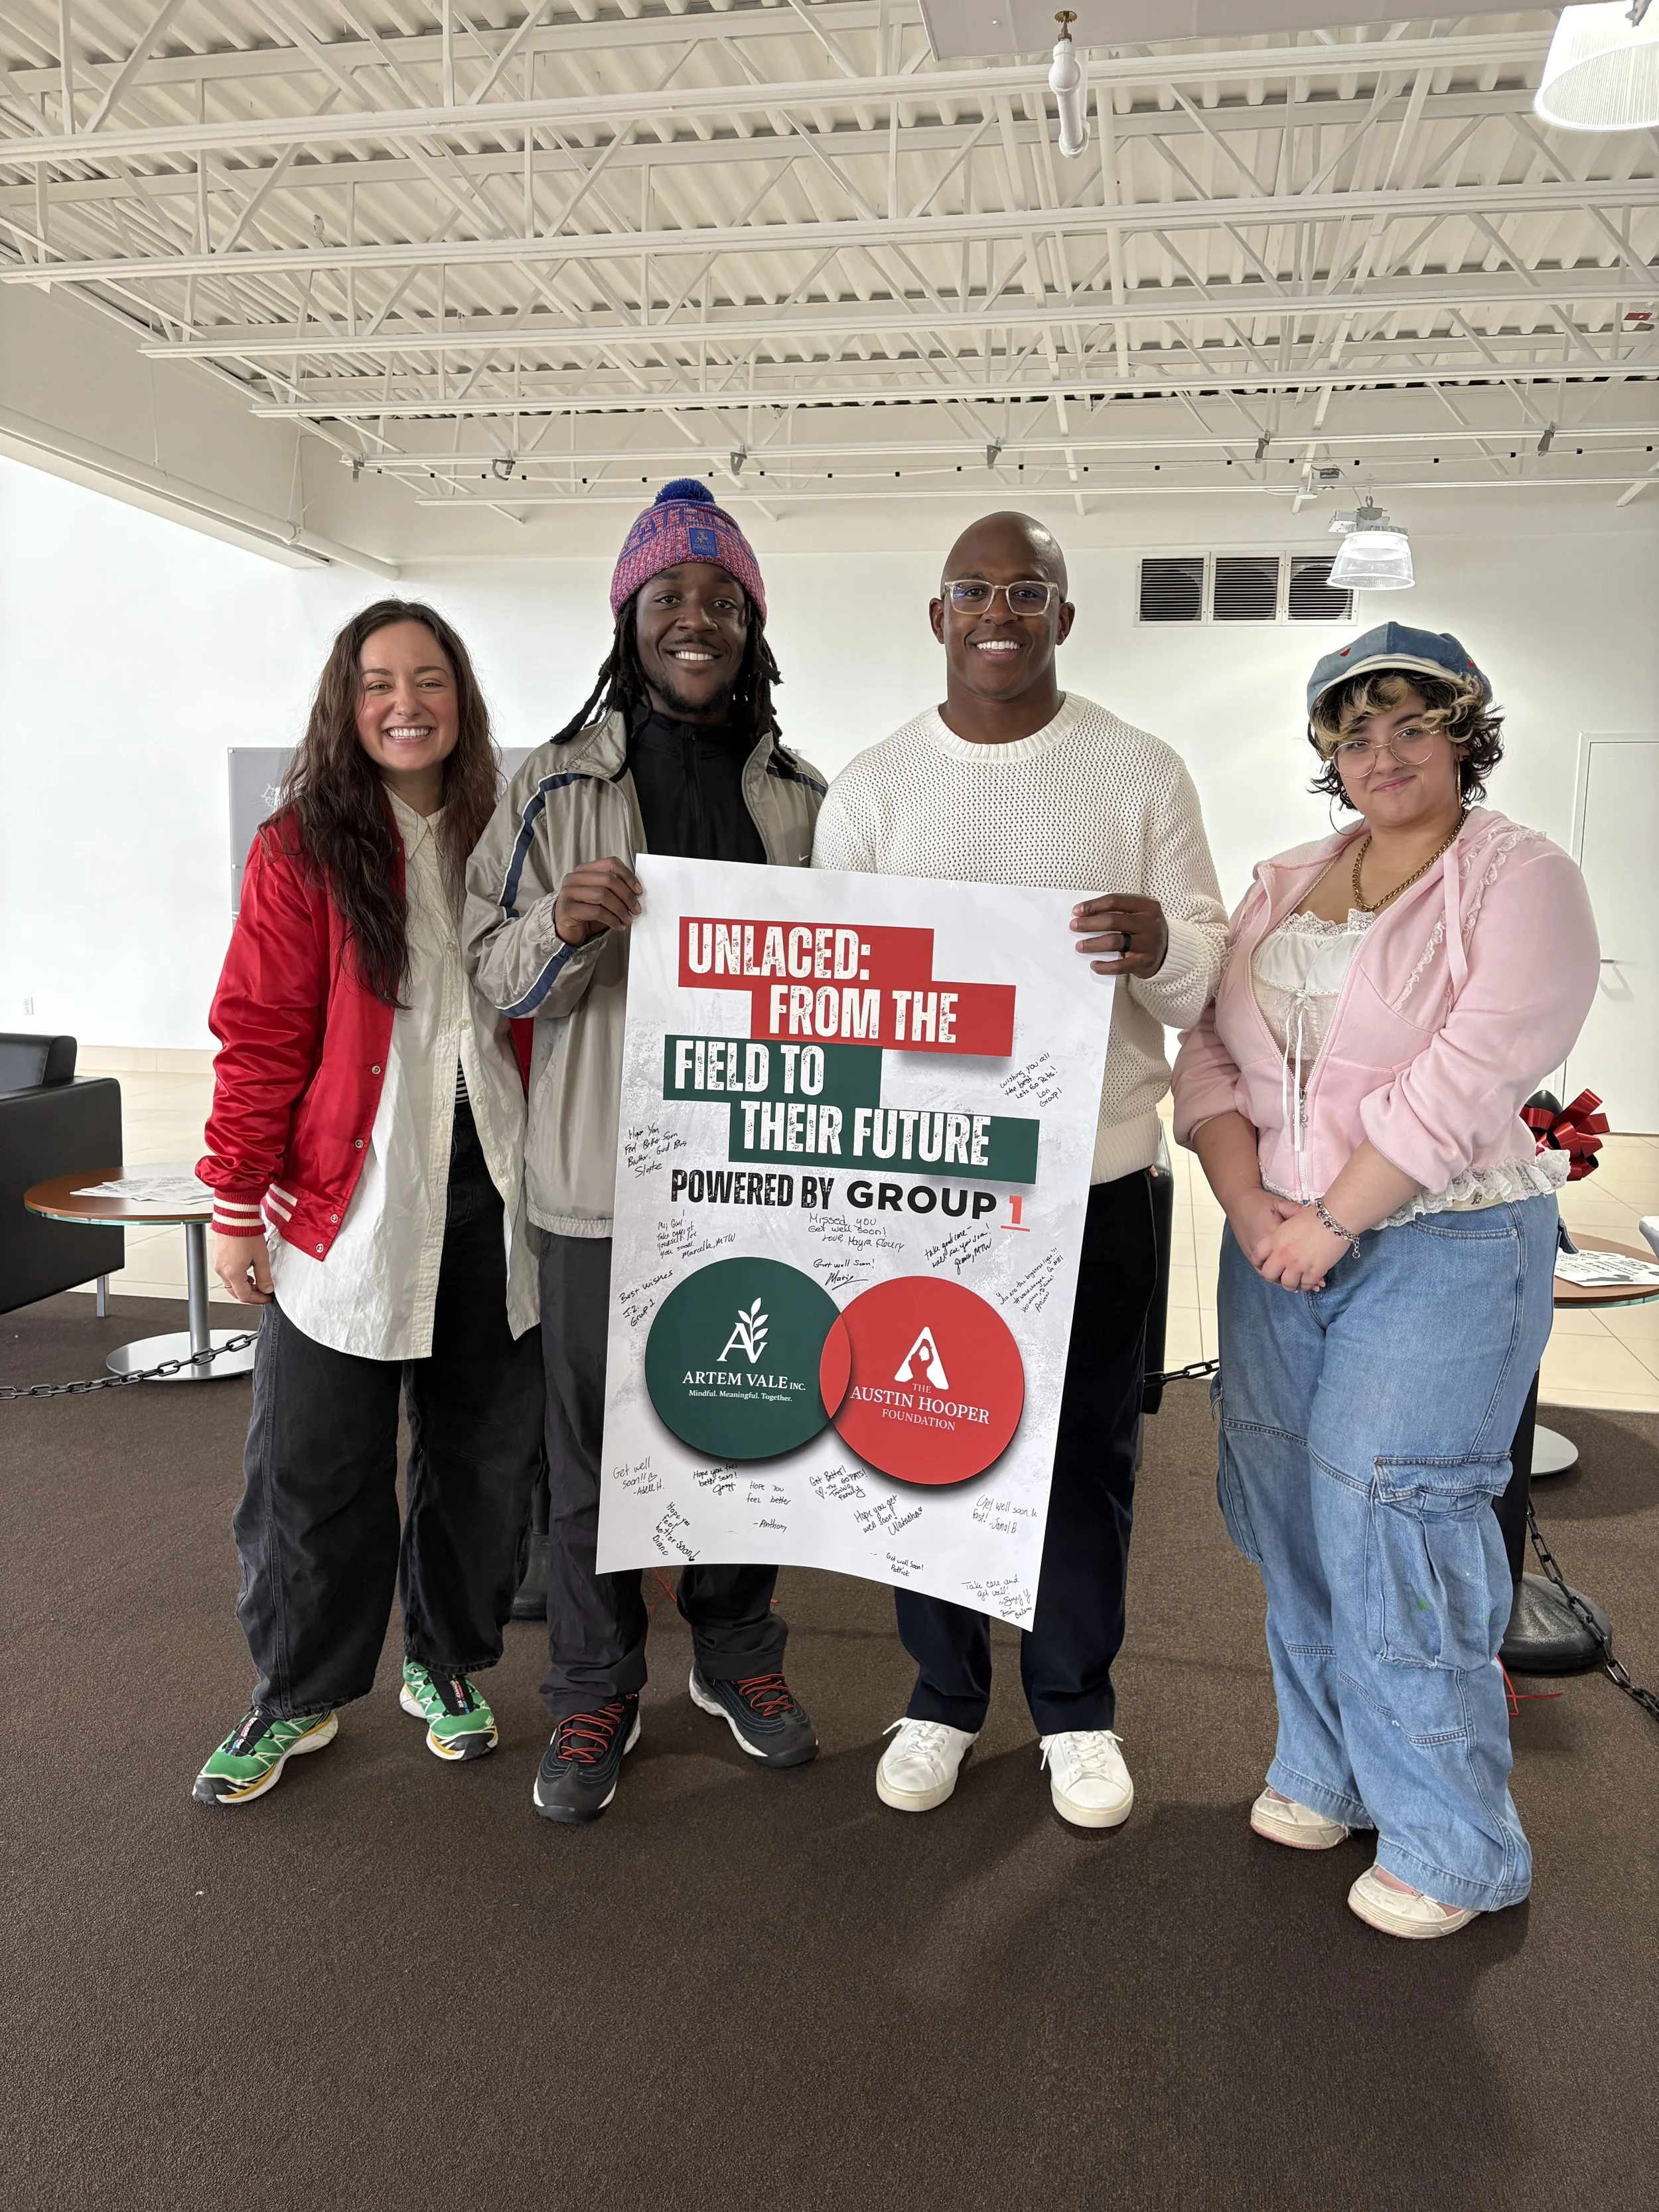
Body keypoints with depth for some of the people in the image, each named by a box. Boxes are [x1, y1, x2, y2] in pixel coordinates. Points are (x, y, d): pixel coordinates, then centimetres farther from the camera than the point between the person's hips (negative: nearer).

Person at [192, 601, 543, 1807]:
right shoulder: (304, 847, -3)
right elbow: (261, 1037, -6)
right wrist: (236, 1202, -6)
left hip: (488, 1195, 4)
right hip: (345, 1200, -3)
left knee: (483, 1447, 12)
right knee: (316, 1463, 7)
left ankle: (450, 1663, 34)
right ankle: (297, 1696, 28)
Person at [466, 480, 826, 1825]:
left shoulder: (801, 796, 8)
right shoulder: (557, 785, 2)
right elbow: (495, 970, 0)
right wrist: (563, 927, -20)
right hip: (603, 1169, -2)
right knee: (593, 1438, 7)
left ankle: (737, 1652, 36)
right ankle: (595, 1689, 26)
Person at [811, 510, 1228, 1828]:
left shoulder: (1140, 774, 2)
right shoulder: (872, 786, 5)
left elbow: (1214, 981, 0)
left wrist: (1160, 946, -23)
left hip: (1096, 1174, 0)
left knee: (1088, 1446, 11)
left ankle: (1077, 1707, 33)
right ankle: (943, 1698, 33)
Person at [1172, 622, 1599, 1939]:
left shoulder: (1521, 880, -5)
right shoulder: (1283, 885, 13)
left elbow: (1464, 1081, -16)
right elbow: (1210, 1051, 6)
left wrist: (1331, 1220, -15)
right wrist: (1250, 1206, -7)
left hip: (1443, 1248, -6)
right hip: (1280, 1242, 6)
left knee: (1392, 1525, -5)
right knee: (1291, 1518, 11)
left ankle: (1452, 1844, 15)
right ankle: (1327, 1770, 32)